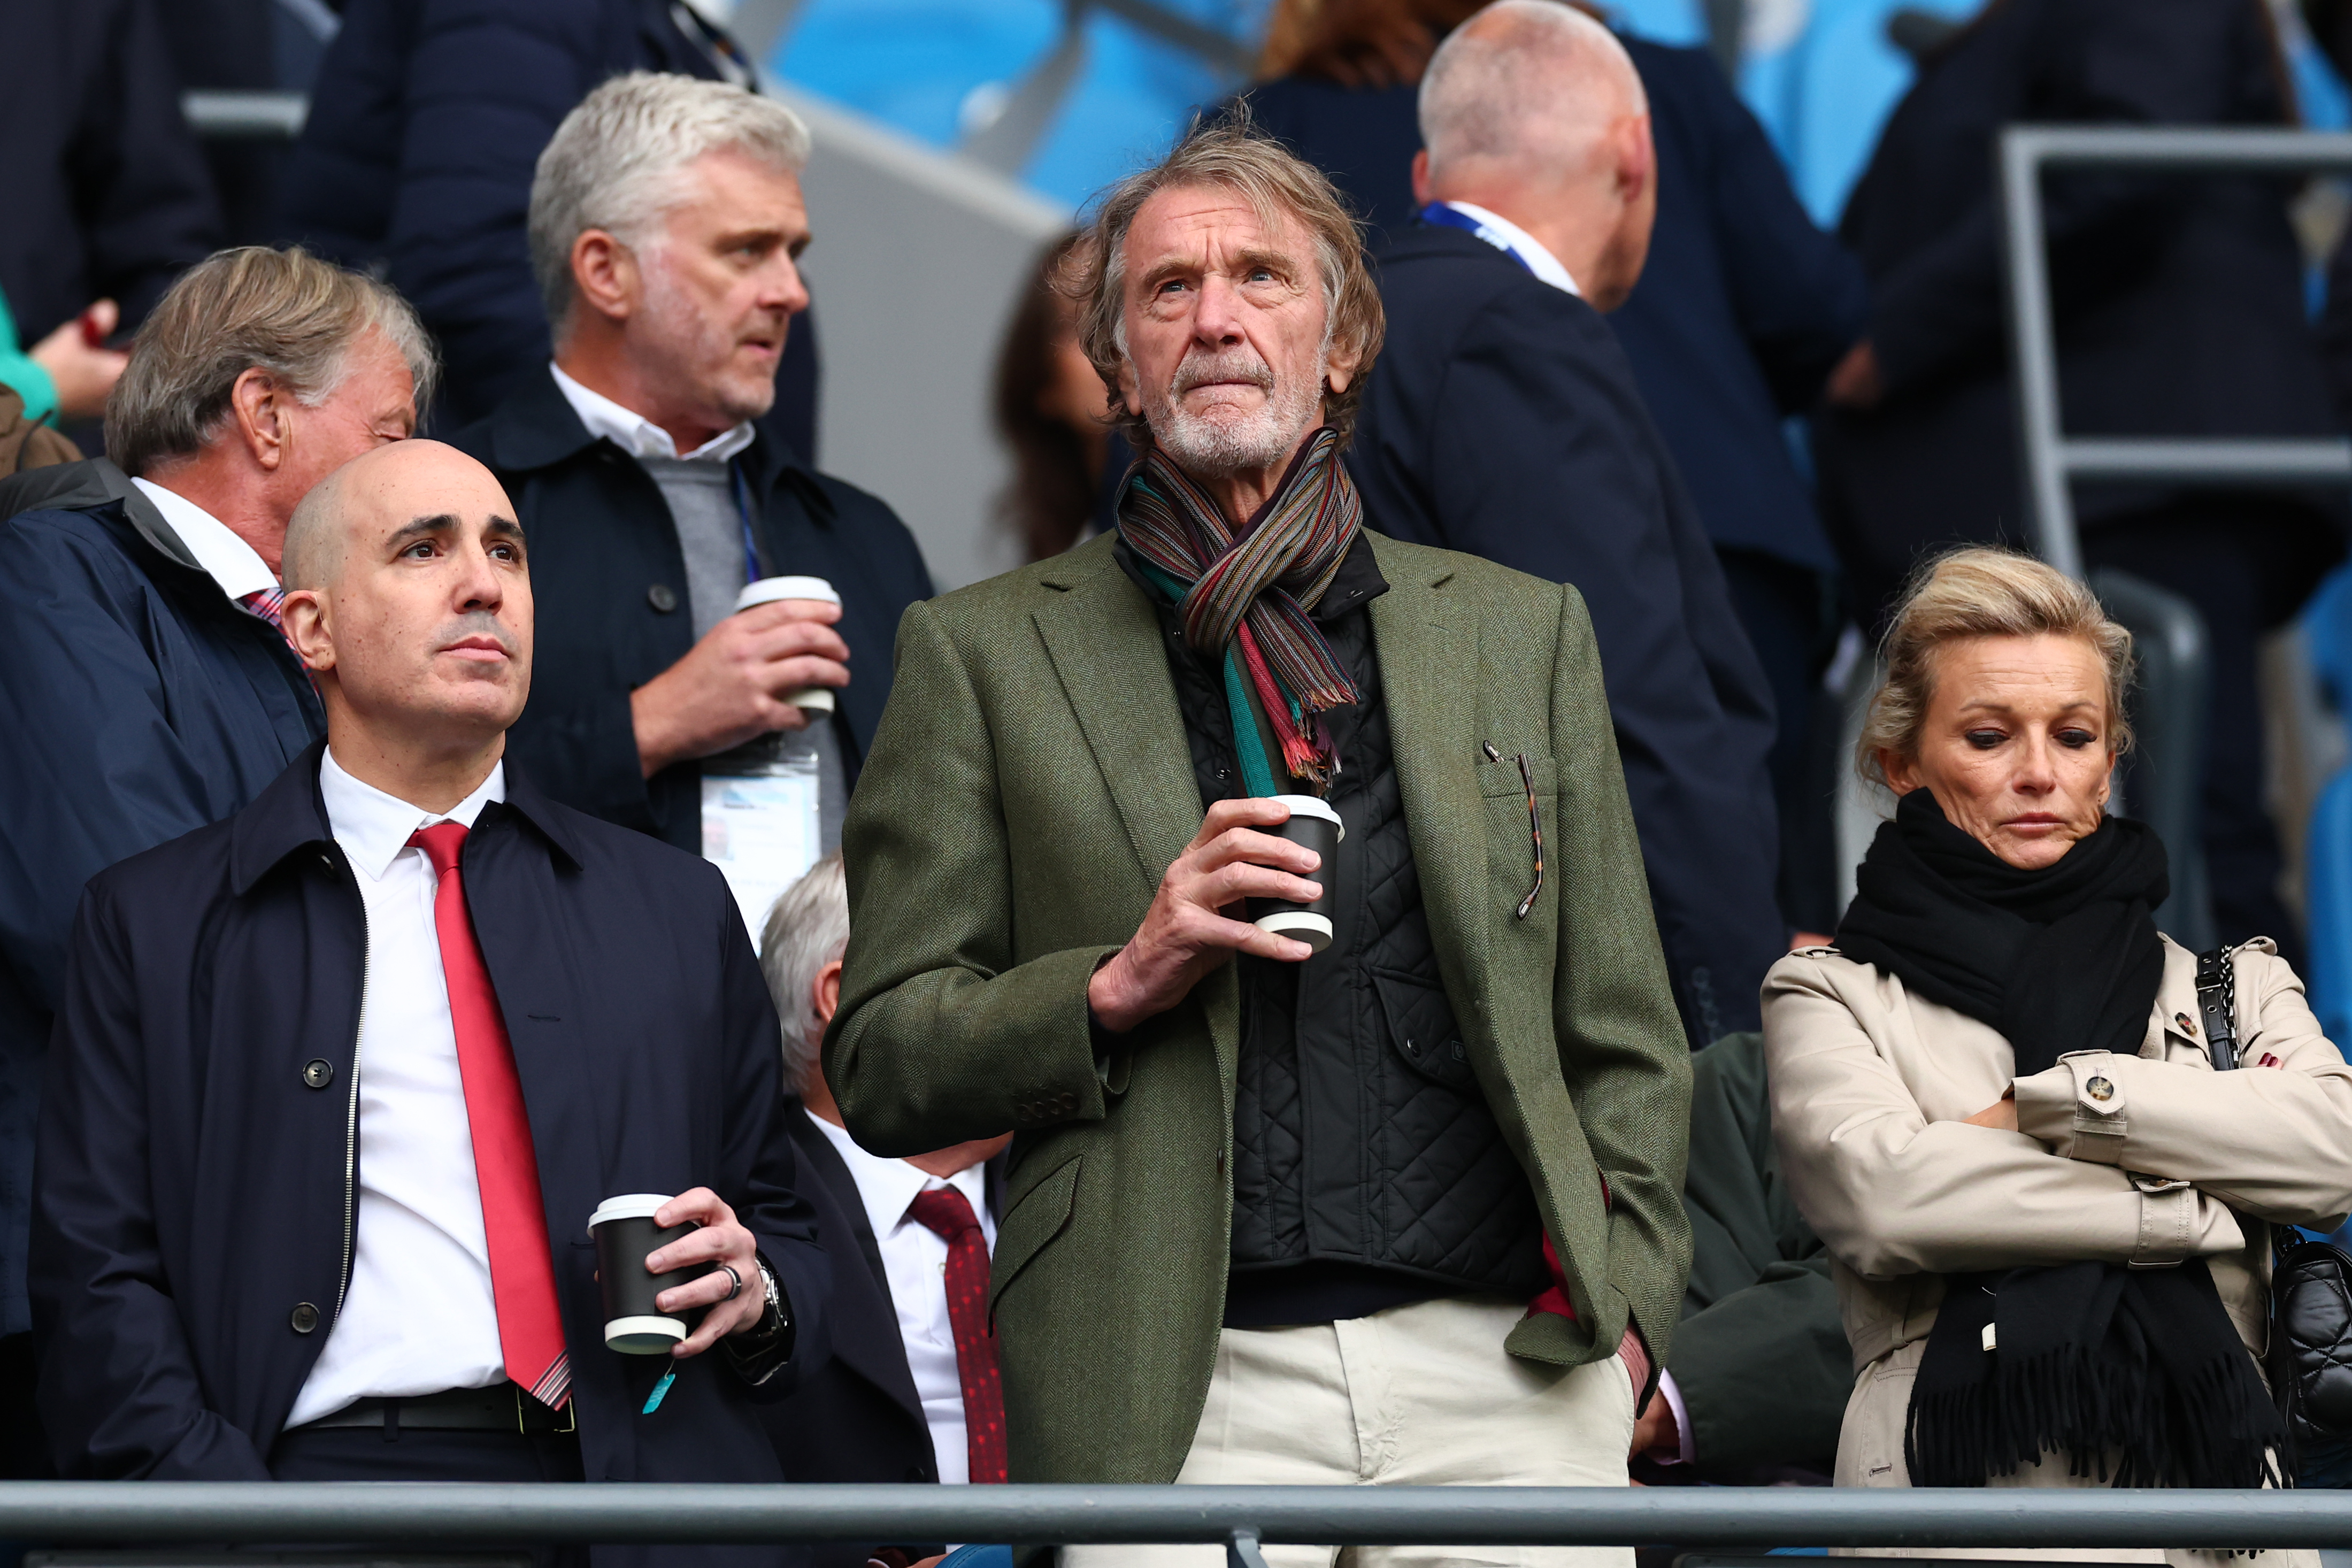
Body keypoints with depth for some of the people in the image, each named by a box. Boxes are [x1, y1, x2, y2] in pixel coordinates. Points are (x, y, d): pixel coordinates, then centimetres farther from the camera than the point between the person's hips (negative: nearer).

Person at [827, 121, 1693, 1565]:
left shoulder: (1523, 632, 17)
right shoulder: (985, 656, 10)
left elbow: (1624, 1040, 16)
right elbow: (882, 1065, 7)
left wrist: (1624, 1299, 2)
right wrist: (1118, 987, -9)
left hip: (1507, 1376, 2)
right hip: (1188, 1405, -2)